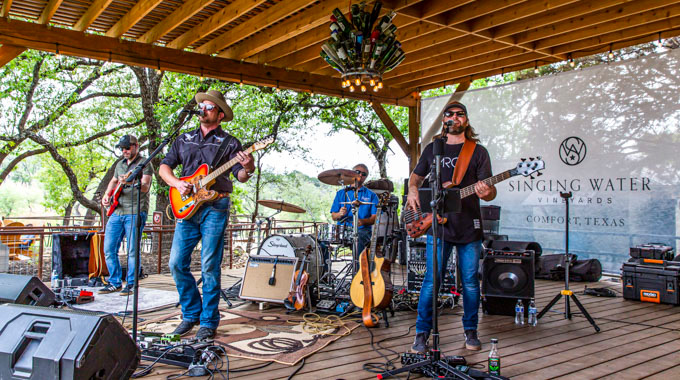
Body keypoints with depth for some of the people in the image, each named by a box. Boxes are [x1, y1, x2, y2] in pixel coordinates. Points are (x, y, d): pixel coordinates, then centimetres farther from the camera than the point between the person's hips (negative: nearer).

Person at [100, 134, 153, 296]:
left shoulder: (144, 163, -3)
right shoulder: (120, 164, 19)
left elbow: (145, 187, -16)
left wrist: (130, 182, -35)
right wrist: (107, 195, 16)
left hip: (135, 212, -7)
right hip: (116, 212, 7)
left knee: (132, 250, -7)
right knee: (109, 249, 6)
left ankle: (131, 284, 5)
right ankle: (115, 283, 17)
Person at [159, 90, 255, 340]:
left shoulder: (229, 143, 6)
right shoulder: (184, 139, 18)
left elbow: (240, 176, -2)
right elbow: (164, 167, 15)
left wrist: (247, 169, -25)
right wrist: (177, 184, -4)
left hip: (215, 207, -4)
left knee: (210, 267, -5)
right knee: (177, 263, 0)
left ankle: (208, 322, 6)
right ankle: (191, 313, 17)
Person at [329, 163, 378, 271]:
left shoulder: (371, 195, 13)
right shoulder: (341, 193, 18)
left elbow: (374, 218, 2)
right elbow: (333, 216, 14)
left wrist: (362, 221, -19)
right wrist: (340, 214, -10)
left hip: (362, 230, -2)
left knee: (358, 239, -37)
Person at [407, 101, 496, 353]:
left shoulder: (478, 151, 5)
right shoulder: (432, 149, 11)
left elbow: (490, 191, -1)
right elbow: (416, 176, 23)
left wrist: (486, 193, -24)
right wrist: (413, 190, 1)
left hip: (469, 228, 0)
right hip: (438, 226, 0)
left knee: (470, 282, 7)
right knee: (431, 281, -2)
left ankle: (470, 331, 24)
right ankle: (422, 334, 8)